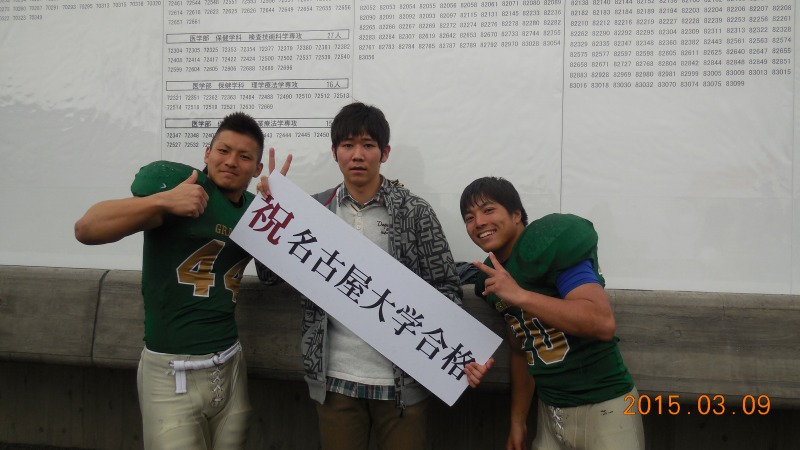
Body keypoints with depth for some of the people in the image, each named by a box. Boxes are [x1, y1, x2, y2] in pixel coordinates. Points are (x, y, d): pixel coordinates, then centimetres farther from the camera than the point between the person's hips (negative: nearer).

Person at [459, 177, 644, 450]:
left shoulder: (548, 244, -16)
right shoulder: (493, 278, 6)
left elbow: (603, 323, -27)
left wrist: (520, 295, -28)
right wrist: (517, 422, 14)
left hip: (603, 408, -6)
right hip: (550, 412, 7)